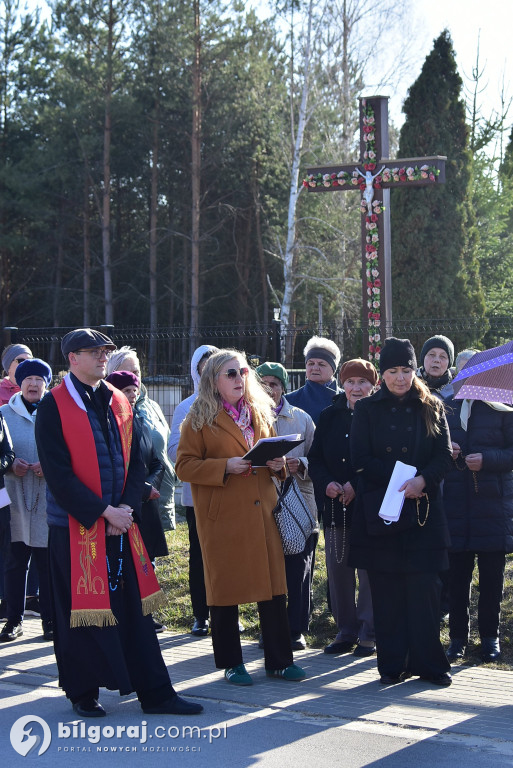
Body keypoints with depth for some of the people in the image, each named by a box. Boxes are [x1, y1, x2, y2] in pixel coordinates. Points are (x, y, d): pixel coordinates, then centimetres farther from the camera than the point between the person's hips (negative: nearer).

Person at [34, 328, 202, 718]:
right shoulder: (54, 405, -7)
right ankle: (84, 695, 17)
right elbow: (58, 473, -13)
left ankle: (155, 692, 10)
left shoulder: (119, 402, 11)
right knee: (81, 609, 3)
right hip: (76, 524, -5)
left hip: (120, 522, 5)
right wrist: (102, 511, -16)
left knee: (134, 605, 6)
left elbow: (136, 461, 11)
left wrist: (127, 507, -5)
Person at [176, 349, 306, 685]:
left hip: (262, 511, 5)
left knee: (274, 585, 3)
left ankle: (280, 659, 12)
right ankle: (231, 663, 13)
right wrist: (225, 466, -18)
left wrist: (278, 463, 1)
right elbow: (185, 465, -7)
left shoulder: (261, 413, 15)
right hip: (223, 516, -5)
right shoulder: (200, 419, -2)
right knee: (225, 588, 2)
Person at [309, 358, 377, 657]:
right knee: (338, 568, 8)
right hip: (335, 505, 5)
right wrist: (326, 483, -8)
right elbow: (316, 458, 10)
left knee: (369, 570, -1)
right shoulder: (330, 416, 10)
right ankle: (346, 631, 19)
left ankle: (368, 634, 8)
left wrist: (356, 485, -15)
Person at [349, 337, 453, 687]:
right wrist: (398, 482, -13)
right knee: (386, 591, 1)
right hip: (379, 510, 0)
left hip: (423, 511, 0)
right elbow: (361, 458, -1)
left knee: (425, 588, -4)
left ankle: (428, 663, 4)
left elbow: (445, 455, 2)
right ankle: (393, 664, 9)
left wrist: (423, 480, -17)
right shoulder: (367, 409, 7)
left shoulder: (432, 408, 9)